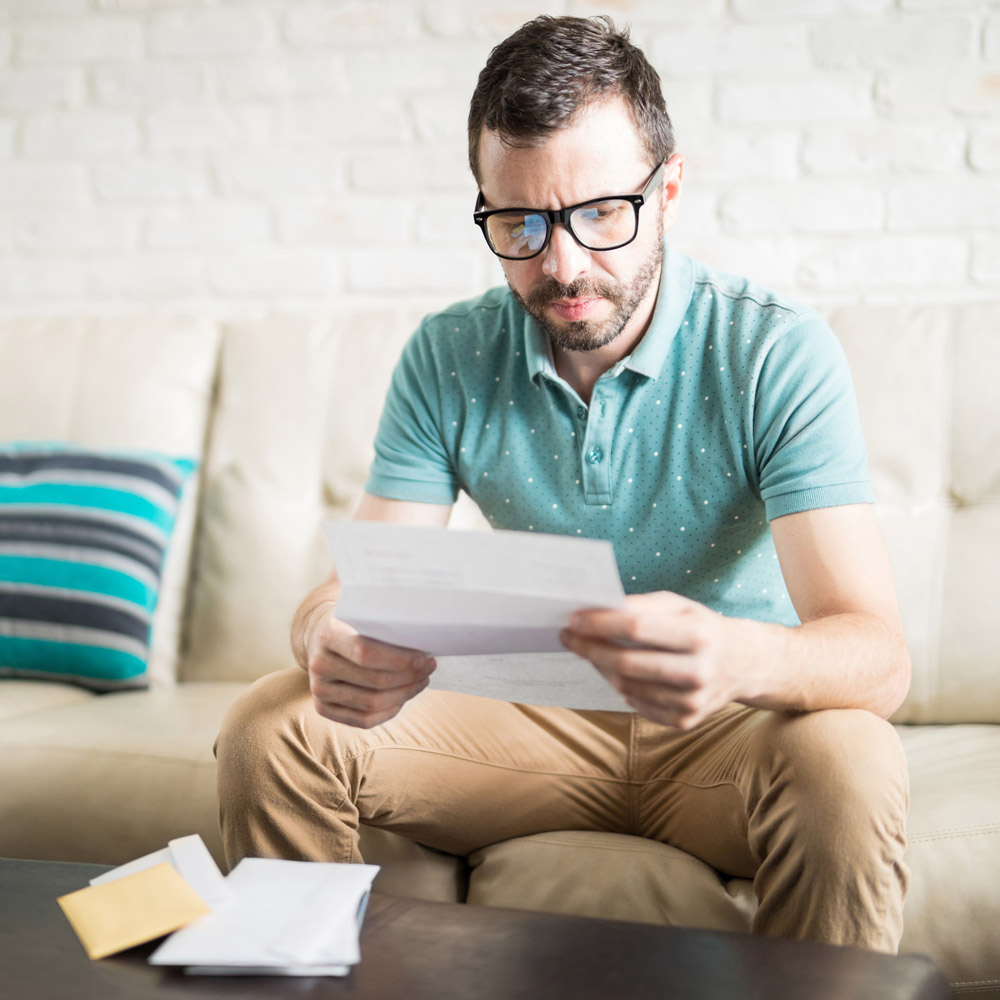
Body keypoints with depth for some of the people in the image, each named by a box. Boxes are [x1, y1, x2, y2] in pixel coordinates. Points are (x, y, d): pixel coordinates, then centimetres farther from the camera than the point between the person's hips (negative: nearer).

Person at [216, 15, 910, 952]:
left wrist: (740, 658, -49)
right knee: (269, 730, -15)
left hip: (730, 729, -2)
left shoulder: (778, 352, -17)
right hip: (539, 722, 3)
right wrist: (334, 645, -36)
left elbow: (875, 656, -25)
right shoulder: (447, 359, -5)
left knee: (844, 761, -36)